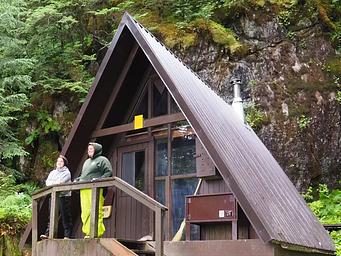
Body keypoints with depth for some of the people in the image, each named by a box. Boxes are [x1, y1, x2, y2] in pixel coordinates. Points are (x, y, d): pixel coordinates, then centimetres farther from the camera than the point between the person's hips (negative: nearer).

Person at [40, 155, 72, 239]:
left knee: (65, 216, -4)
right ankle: (48, 233, -4)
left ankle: (67, 235, -1)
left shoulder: (66, 172, 4)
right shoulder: (53, 172, 22)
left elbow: (61, 181, -11)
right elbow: (47, 182, 8)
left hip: (64, 196, -5)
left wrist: (52, 183, -2)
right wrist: (56, 183, -7)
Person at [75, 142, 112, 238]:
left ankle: (97, 233, -12)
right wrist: (78, 180, 15)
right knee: (85, 211, 2)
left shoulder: (102, 160, 6)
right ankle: (88, 232, 7)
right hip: (84, 190, 8)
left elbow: (109, 173, -5)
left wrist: (99, 179, -18)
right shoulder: (87, 162, 30)